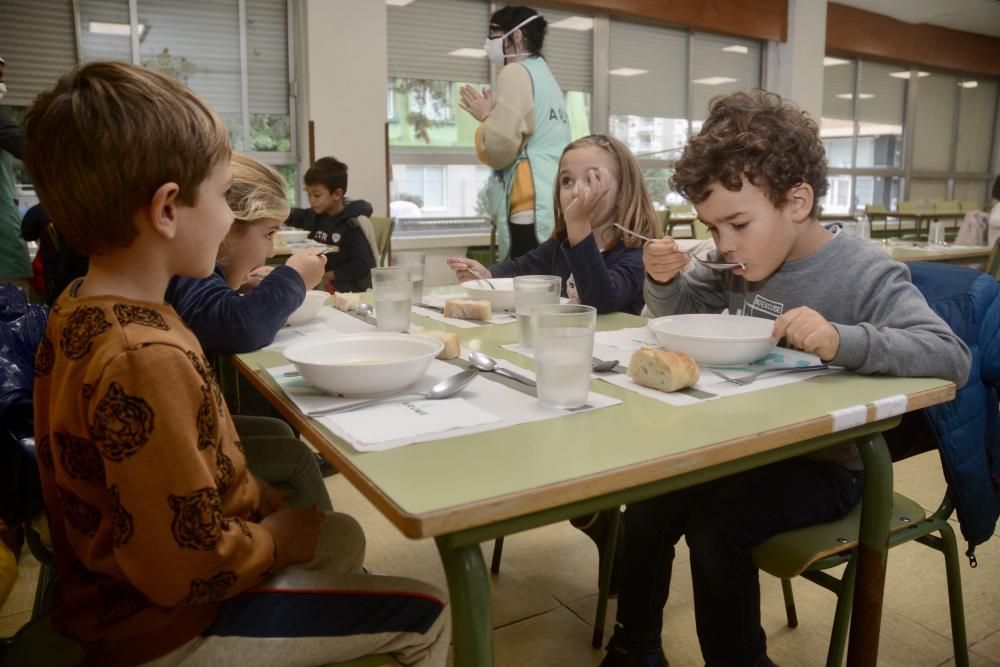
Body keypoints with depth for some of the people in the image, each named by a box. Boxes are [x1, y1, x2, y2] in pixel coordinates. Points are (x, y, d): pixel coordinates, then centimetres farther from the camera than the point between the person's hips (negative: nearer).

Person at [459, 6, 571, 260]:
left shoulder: (516, 72, -3)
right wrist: (494, 114, 21)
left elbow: (499, 148, -13)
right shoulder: (547, 77, 24)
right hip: (556, 206, 9)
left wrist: (486, 117, 5)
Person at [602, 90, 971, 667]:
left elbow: (953, 356, -27)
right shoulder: (738, 261, 1)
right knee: (647, 507, -8)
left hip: (825, 463, -6)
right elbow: (682, 312, 16)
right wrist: (664, 280, -8)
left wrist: (843, 340, -43)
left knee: (716, 527, -26)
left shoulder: (864, 274, -18)